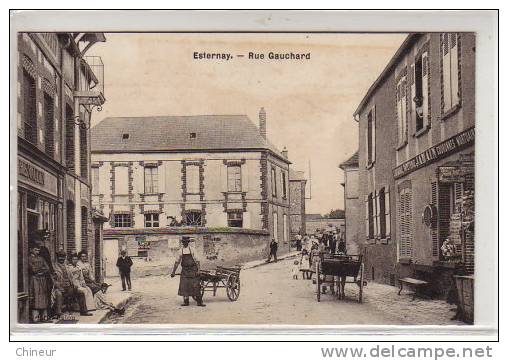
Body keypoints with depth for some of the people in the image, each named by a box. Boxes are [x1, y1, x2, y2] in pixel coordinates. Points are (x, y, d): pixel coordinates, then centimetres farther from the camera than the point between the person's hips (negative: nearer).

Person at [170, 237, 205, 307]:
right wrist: (173, 272, 11)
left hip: (193, 270, -3)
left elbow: (197, 261, -2)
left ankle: (199, 302, -2)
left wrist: (198, 270, -11)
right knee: (184, 286, -1)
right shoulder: (181, 250, 7)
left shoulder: (191, 250, -1)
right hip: (185, 271, 3)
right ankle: (186, 301, 9)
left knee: (195, 286, -5)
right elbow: (177, 262, 13)